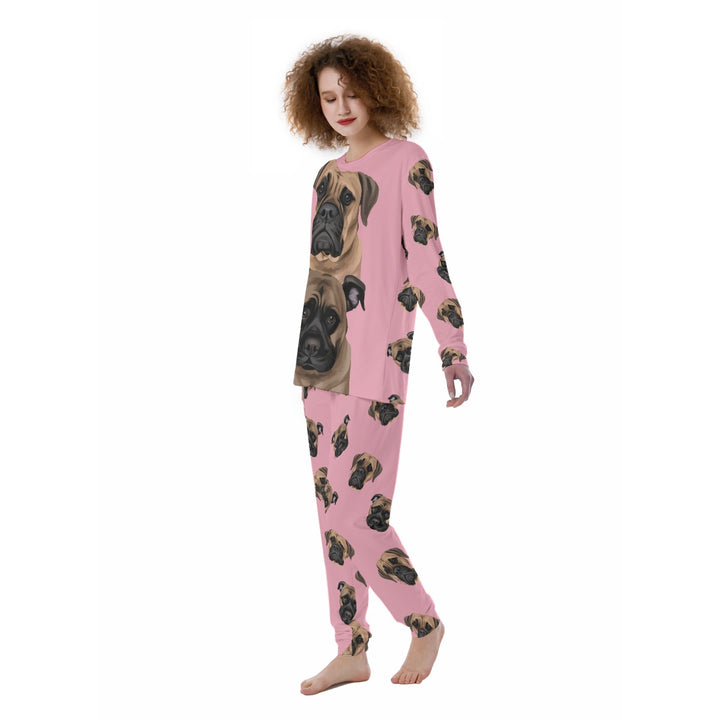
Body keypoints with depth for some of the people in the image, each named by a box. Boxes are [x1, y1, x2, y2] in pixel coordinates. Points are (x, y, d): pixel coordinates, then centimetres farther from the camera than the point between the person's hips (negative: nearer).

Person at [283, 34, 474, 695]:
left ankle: (425, 623, 14)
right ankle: (350, 652, 20)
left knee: (360, 517, -9)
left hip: (376, 363, -7)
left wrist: (454, 351, -11)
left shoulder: (406, 163, -5)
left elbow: (428, 262, -9)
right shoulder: (328, 175, 16)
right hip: (322, 362, 8)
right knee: (332, 511, 10)